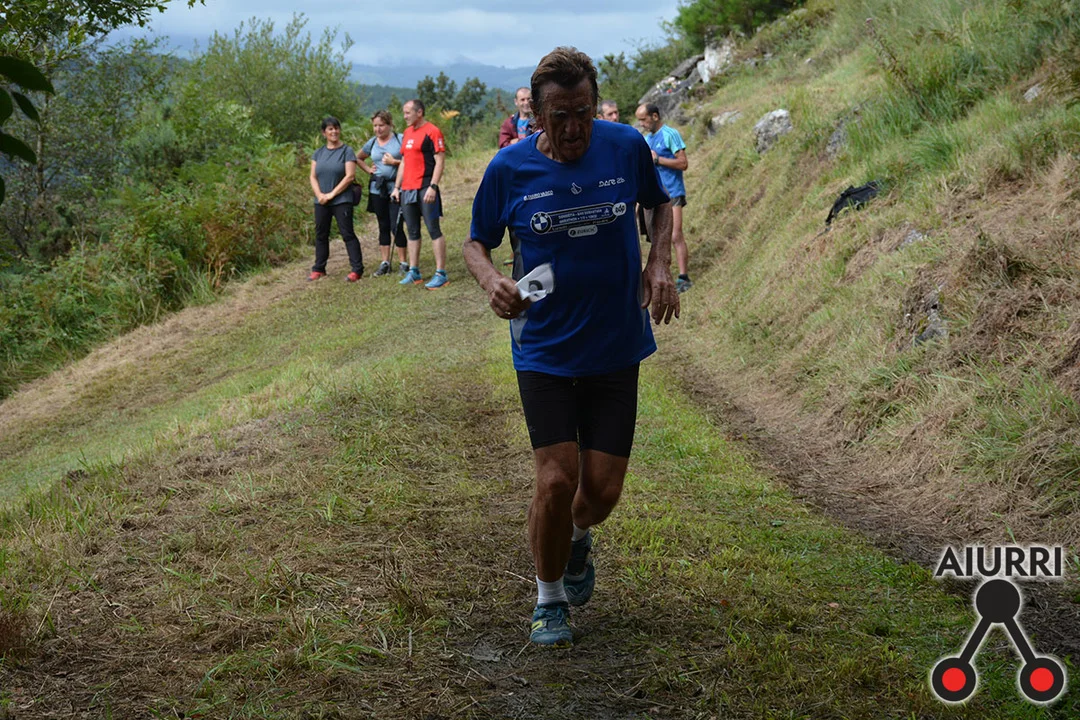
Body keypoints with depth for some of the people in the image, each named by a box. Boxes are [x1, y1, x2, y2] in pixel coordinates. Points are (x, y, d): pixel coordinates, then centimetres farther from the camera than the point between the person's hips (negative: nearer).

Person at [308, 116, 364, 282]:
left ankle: (357, 269, -6)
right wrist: (319, 195, -9)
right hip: (321, 202, 5)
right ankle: (319, 269, 20)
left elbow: (350, 176, -11)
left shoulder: (347, 151, -3)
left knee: (347, 234, -7)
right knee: (321, 235, 11)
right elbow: (313, 177, 9)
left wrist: (332, 194, -13)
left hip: (341, 201, -5)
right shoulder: (318, 153, 12)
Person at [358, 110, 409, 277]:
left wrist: (394, 162, -13)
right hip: (377, 189, 5)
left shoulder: (400, 139, -3)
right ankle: (385, 262, 14)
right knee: (383, 226, 9)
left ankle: (403, 262, 1)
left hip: (396, 187, -5)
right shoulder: (372, 143, 11)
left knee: (396, 226, -9)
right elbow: (358, 158, 28)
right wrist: (368, 170, 13)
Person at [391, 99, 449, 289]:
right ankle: (414, 272, 17)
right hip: (407, 190, 8)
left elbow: (439, 161, -12)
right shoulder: (407, 133, 17)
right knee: (412, 231, 11)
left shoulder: (432, 132, -8)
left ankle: (441, 273, -5)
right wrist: (397, 187, 18)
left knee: (434, 230, -7)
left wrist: (433, 187, -20)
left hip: (425, 188, -8)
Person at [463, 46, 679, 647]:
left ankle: (577, 538, 41)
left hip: (617, 349, 2)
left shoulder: (626, 146, -4)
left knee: (603, 488, 2)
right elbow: (477, 242, 6)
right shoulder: (510, 168, -8)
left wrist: (660, 263, -3)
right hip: (545, 349, -1)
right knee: (557, 481, -9)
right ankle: (550, 599, 17)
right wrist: (491, 281, -16)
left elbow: (661, 204, 15)